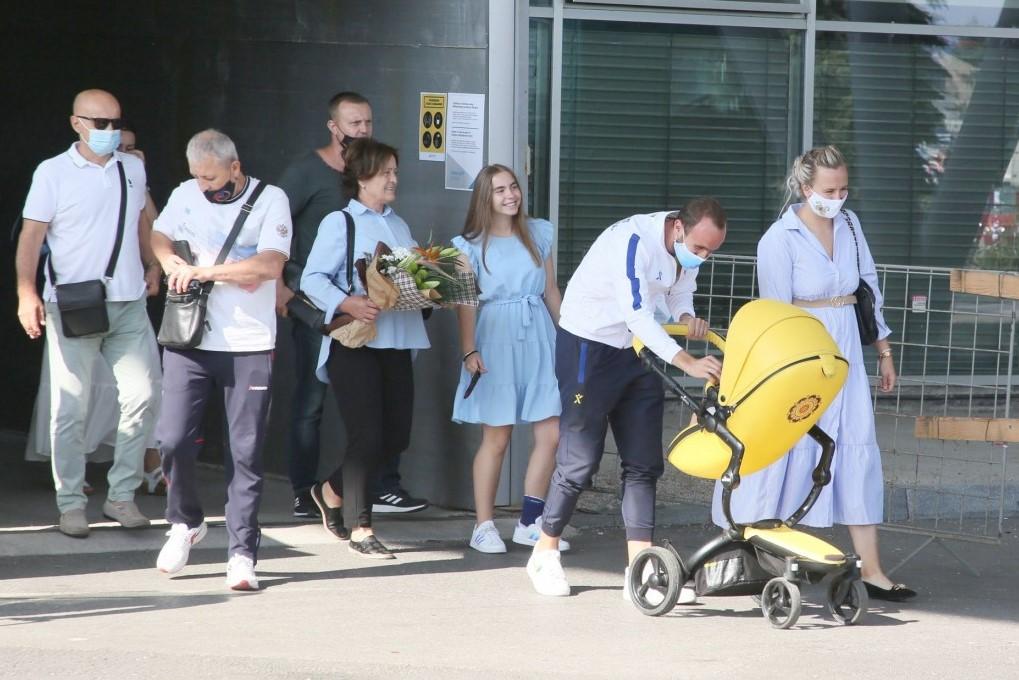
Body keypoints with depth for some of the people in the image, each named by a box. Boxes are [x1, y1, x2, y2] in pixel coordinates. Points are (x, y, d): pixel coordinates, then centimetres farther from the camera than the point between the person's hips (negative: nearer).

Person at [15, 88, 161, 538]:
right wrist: (26, 294, -18)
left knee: (142, 395, -2)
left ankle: (121, 496, 9)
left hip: (128, 304, 4)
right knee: (71, 408, -1)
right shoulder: (53, 172, -3)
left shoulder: (133, 169, 10)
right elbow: (31, 236, -7)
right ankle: (70, 504, 7)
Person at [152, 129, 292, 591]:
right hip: (189, 340, 3)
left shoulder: (270, 200, -3)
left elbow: (270, 264, -14)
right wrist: (173, 265, -9)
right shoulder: (186, 194, 10)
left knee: (246, 453, -2)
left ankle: (241, 554, 2)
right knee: (173, 440, -6)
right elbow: (159, 238, 13)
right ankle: (185, 523, 19)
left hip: (249, 345, -3)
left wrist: (206, 271, -12)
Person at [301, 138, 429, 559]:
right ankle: (359, 528, 3)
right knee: (367, 436, -8)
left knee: (396, 436, 6)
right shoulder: (339, 223, -1)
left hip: (396, 341, 7)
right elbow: (312, 279, -9)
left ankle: (333, 490, 29)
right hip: (354, 343, -7)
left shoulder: (399, 225, 20)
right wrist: (347, 304, -24)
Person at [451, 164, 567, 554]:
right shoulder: (472, 245, 0)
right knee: (496, 437, -3)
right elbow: (467, 302, -4)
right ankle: (484, 526, 4)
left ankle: (530, 523, 9)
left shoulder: (538, 234, 10)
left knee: (552, 433, -1)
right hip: (496, 341, -4)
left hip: (538, 338, 4)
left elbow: (551, 291, 16)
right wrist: (469, 350, -12)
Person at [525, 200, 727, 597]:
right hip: (588, 346, -8)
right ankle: (545, 555, 12)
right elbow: (636, 315, -35)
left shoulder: (688, 248, -3)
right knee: (580, 459, -5)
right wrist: (687, 363, -42)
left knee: (643, 463, 2)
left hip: (638, 349, 8)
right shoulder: (635, 240, -28)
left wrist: (686, 317, -9)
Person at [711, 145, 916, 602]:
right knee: (786, 452, -1)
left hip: (843, 354, 6)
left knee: (858, 449, 1)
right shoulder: (780, 239, -12)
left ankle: (870, 568, 1)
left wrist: (883, 350, 15)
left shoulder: (849, 225, 6)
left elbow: (868, 288, 14)